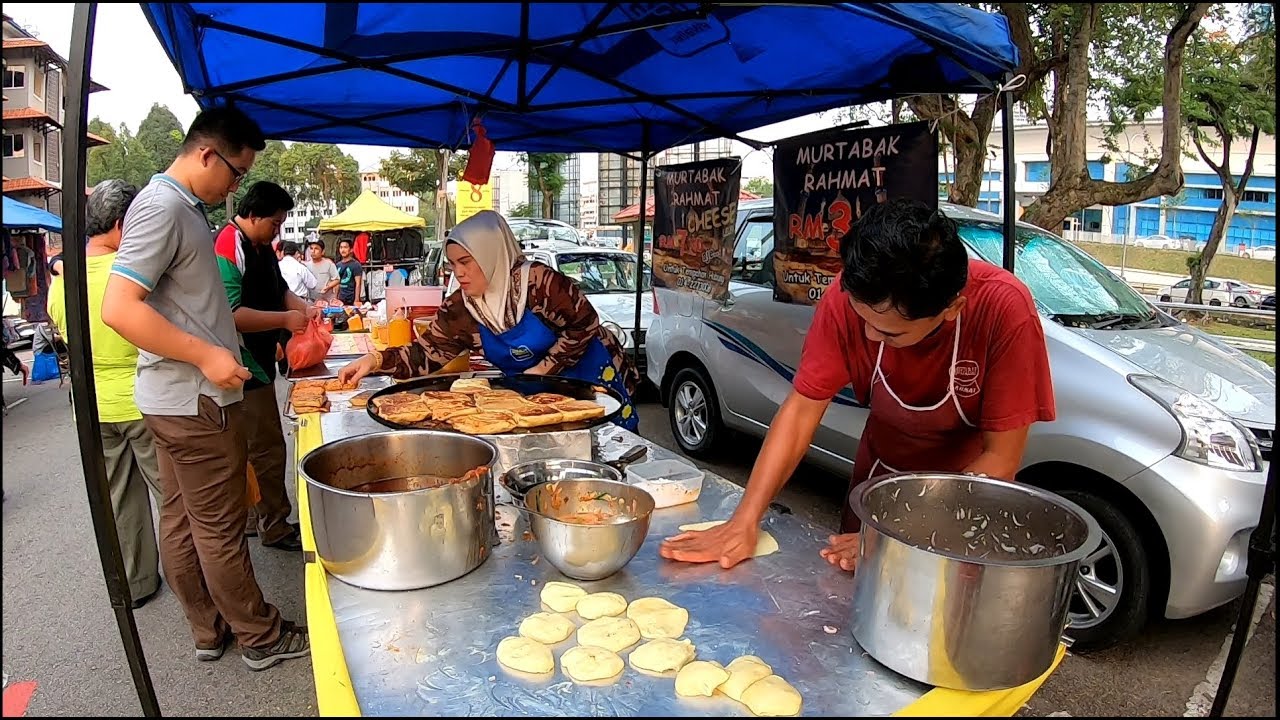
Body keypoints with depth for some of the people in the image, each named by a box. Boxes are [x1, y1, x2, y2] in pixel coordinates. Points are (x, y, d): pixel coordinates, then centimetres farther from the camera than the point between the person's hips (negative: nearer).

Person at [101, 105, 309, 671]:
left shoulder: (186, 208, 13)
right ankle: (262, 639, 17)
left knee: (181, 521, 16)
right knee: (220, 528, 3)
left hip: (182, 399, 10)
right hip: (194, 400, -10)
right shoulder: (162, 206, -16)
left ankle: (209, 631, 31)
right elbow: (118, 309, -24)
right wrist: (205, 356, -23)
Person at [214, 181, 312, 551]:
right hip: (244, 369, -10)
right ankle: (275, 528, 9)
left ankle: (254, 518, 30)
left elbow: (279, 290, 24)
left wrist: (302, 307, 4)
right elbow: (231, 315, -26)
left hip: (259, 365, 10)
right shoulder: (228, 249, -19)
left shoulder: (261, 247, 12)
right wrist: (285, 320, -20)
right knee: (267, 450, -3)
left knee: (256, 448, 18)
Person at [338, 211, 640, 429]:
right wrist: (375, 360, -23)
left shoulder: (538, 282, -25)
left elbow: (583, 324, -20)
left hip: (594, 379, -5)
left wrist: (542, 369, -20)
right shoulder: (460, 309, -7)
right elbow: (425, 355, -8)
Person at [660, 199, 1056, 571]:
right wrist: (744, 523, -32)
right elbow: (802, 408, -25)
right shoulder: (850, 294, -29)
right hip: (879, 473, 3)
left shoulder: (1004, 309, -34)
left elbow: (1001, 459, -27)